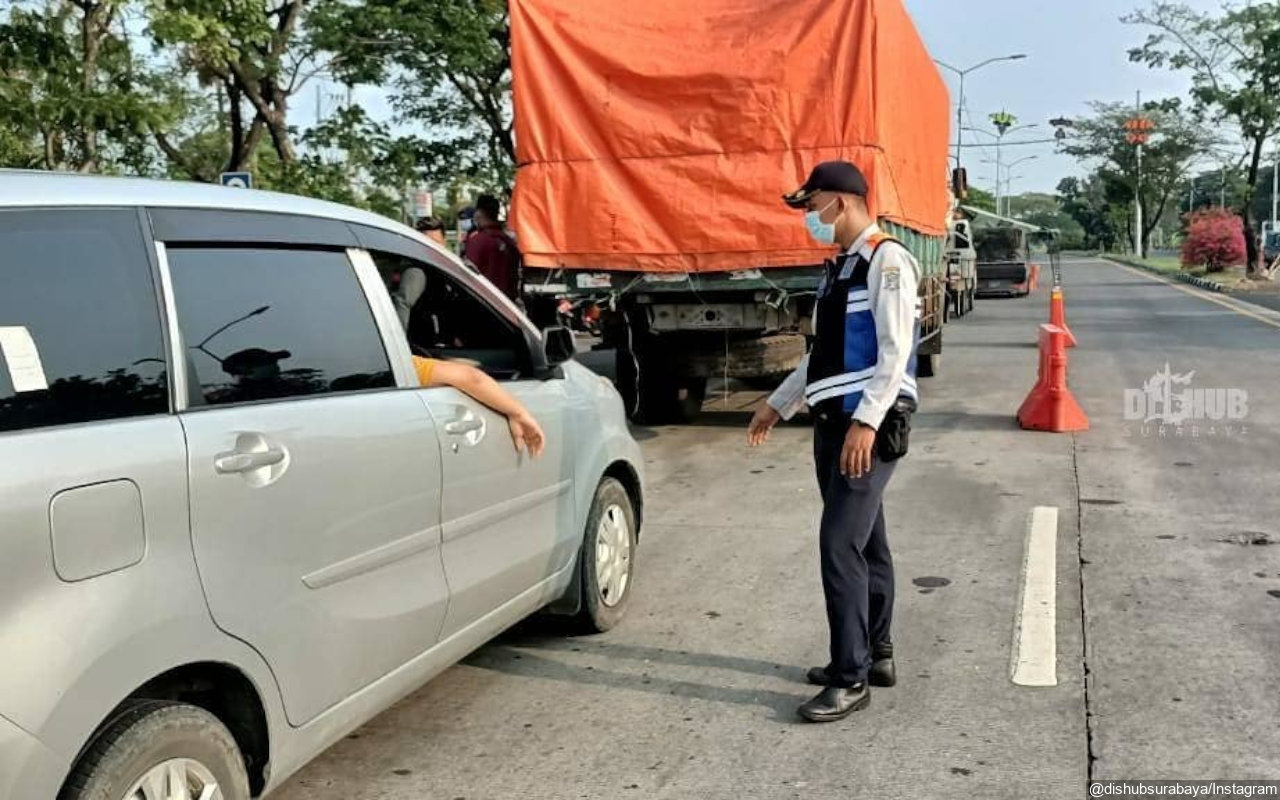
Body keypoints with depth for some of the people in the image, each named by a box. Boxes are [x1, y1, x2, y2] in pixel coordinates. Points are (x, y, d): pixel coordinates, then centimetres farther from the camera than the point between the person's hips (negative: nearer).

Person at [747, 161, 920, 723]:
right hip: (834, 423, 9)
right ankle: (875, 655, 26)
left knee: (841, 545, -11)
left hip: (870, 427, -9)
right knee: (865, 544, 15)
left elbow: (895, 351, -18)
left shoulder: (886, 261, -10)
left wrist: (866, 423, -25)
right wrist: (778, 406, 27)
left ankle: (852, 678, -3)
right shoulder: (839, 267, 18)